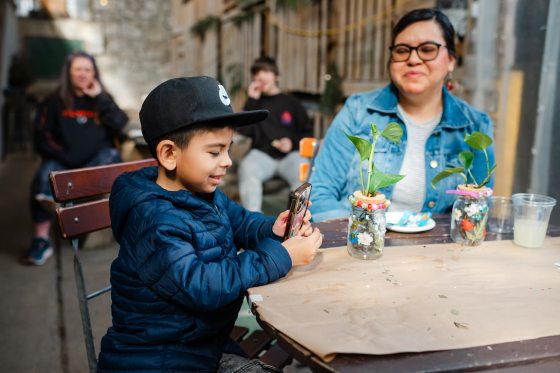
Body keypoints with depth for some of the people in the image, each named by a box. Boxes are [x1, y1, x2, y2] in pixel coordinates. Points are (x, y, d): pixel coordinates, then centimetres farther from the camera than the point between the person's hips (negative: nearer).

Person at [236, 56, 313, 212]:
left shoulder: (291, 102, 16)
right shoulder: (255, 102, 19)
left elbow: (308, 133, 14)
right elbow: (243, 130, 3)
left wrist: (293, 142, -6)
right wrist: (252, 100, 4)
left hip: (290, 155, 0)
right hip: (261, 154, 1)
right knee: (246, 168, -34)